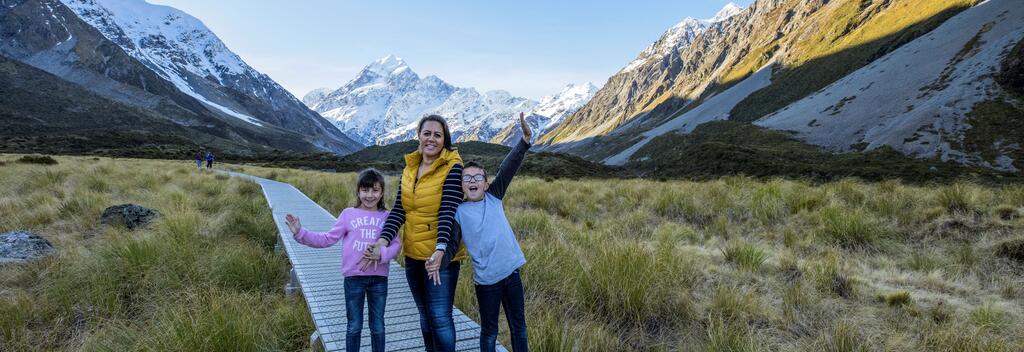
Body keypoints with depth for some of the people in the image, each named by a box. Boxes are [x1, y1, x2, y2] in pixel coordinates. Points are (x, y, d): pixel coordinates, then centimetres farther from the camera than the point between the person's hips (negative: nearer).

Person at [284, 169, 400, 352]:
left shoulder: (387, 217, 2)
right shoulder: (348, 214, 1)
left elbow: (395, 245, -6)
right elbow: (328, 239, 1)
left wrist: (380, 254, -25)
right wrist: (301, 233, -8)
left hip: (379, 278, 1)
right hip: (353, 277, 0)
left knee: (378, 327, 13)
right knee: (354, 326, 12)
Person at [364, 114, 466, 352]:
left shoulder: (452, 167, -13)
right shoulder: (409, 168, 5)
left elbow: (448, 212, -22)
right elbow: (398, 210, 1)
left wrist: (440, 251, -33)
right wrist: (382, 242, -12)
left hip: (441, 256, -6)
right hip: (413, 254, 6)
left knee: (440, 317, -3)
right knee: (425, 315, 19)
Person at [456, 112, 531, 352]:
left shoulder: (494, 198, 3)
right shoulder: (458, 212, -3)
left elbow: (508, 169, -10)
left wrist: (525, 140, -21)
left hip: (511, 273, 3)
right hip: (486, 280, -3)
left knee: (519, 327, 16)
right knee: (489, 331, 13)